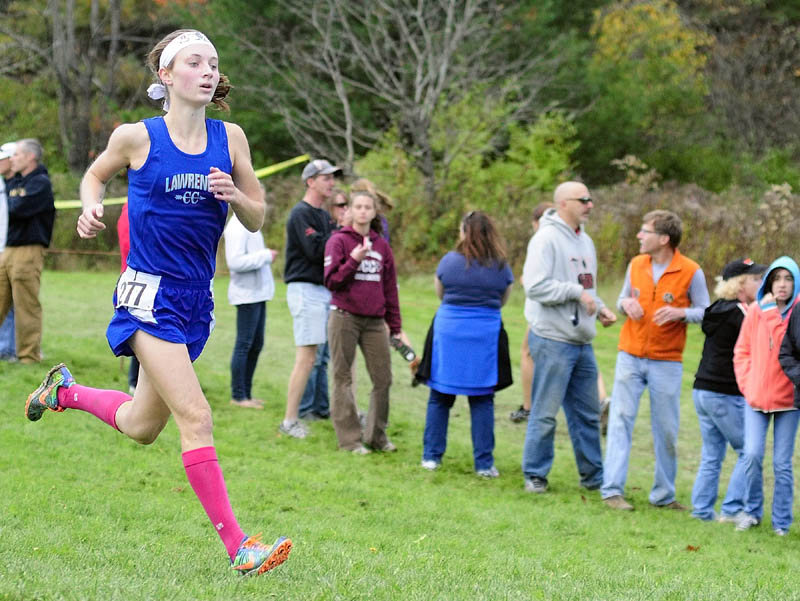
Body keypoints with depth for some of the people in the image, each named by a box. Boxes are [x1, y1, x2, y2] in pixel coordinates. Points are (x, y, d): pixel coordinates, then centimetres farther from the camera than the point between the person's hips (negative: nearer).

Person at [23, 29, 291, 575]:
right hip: (151, 294, -6)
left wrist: (234, 195, -13)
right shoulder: (137, 137, -6)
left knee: (141, 426, 18)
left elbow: (256, 220, 9)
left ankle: (66, 391, 46)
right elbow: (96, 174, 14)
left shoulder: (230, 138, 3)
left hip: (196, 299, 6)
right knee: (196, 417, -15)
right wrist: (91, 207, -7)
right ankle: (237, 546, -13)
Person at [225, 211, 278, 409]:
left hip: (258, 293, 10)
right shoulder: (237, 227, -14)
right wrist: (265, 256, -18)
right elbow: (235, 262, -23)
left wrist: (266, 256, 2)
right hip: (247, 294, -10)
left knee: (256, 344, 13)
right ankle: (238, 395, 1)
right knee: (244, 344, -5)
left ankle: (246, 393, 20)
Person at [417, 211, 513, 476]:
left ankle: (432, 456, 14)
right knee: (482, 400, 6)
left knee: (440, 397, 11)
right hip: (486, 334, 1)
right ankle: (484, 463, 4)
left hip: (448, 332, -1)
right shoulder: (502, 267, 0)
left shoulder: (450, 261, -4)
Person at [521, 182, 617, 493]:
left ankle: (593, 476, 22)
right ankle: (535, 474, 7)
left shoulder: (585, 241, 16)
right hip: (553, 341, -8)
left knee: (588, 414, 14)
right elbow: (535, 286, -20)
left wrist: (600, 308, 7)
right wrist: (576, 292, -20)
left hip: (582, 341, 8)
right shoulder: (546, 239, -11)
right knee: (545, 413, -2)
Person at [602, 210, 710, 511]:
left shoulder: (691, 272, -8)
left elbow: (705, 313, -3)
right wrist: (625, 303, -7)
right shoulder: (636, 265, 4)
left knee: (666, 430, 5)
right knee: (620, 419, -4)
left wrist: (679, 312, -21)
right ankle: (612, 490, -4)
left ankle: (664, 495, 16)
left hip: (666, 362, -2)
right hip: (630, 356, 3)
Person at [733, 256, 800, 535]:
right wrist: (746, 383, 3)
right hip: (756, 397, 2)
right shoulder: (755, 311, 4)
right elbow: (742, 351, 11)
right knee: (752, 454, -10)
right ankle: (752, 511, 10)